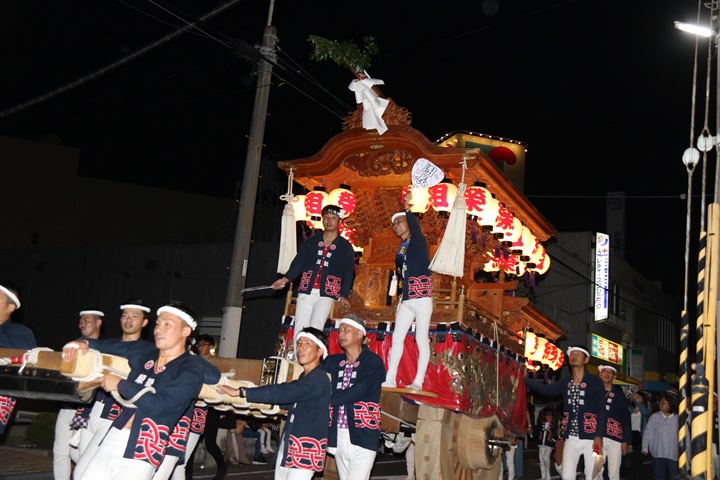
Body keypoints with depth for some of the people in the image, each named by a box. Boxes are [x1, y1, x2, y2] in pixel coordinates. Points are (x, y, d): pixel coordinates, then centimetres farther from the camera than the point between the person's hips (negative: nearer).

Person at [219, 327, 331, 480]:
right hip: (288, 442, 9)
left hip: (307, 448, -9)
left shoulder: (318, 379, -18)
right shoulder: (304, 377, 14)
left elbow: (283, 392, -28)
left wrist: (240, 392, -28)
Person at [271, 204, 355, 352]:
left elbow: (348, 273, 4)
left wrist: (343, 296, -7)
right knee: (299, 328, -3)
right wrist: (285, 279, -7)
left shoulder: (345, 247, 7)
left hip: (326, 294, -3)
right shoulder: (311, 242, 14)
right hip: (305, 292, 3)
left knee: (315, 327, -19)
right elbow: (298, 262, 8)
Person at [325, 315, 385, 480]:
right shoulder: (333, 361, 14)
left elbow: (360, 391, -17)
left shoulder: (373, 361, -4)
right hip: (338, 436, 6)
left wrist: (329, 400, -16)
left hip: (362, 437, -6)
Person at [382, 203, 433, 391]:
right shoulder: (401, 249, 17)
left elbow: (415, 226, -17)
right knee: (397, 338, 5)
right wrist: (399, 301, 14)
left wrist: (409, 209, -28)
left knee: (421, 339, -5)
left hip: (421, 297, -7)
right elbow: (399, 275, 17)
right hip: (406, 299, 7)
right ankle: (390, 379, 9)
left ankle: (418, 382, -4)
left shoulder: (418, 241, 1)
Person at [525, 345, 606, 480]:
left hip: (591, 438, -4)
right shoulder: (565, 381, 9)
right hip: (571, 438, 4)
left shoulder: (595, 381, -5)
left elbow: (601, 411, -9)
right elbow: (546, 390, -2)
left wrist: (599, 436, -17)